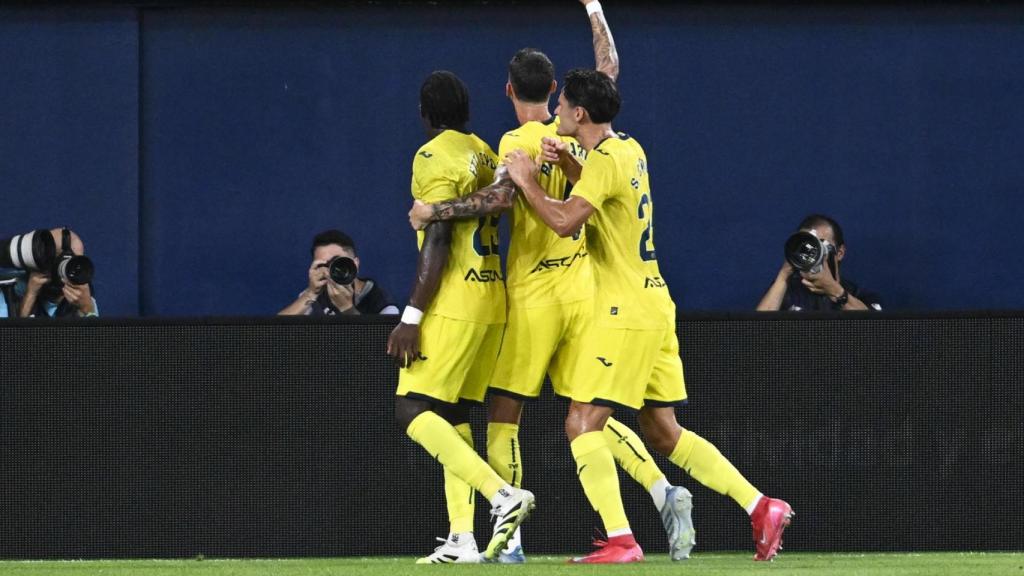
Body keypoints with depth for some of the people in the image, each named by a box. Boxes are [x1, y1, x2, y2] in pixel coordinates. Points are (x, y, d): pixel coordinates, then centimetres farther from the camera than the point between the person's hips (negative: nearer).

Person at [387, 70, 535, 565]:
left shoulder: (434, 157, -10)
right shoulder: (486, 155, 14)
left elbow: (438, 241, -16)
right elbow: (495, 227, 16)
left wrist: (411, 317, -17)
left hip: (453, 304, -8)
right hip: (493, 302, 8)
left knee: (413, 412, -9)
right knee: (453, 416, 11)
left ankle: (503, 494, -22)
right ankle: (462, 538, 4)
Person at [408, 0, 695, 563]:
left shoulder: (517, 142, -11)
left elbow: (501, 197, -29)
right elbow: (608, 68, 22)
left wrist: (433, 211, -23)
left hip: (533, 294, -6)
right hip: (582, 289, 6)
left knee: (503, 415, 2)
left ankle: (510, 537, -4)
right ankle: (665, 492, -10)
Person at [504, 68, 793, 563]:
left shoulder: (605, 160, -16)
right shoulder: (629, 149, 12)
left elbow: (565, 221, -26)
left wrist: (527, 183, -11)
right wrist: (568, 165, 15)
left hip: (626, 314, -9)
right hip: (654, 305, 9)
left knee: (582, 425, -9)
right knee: (662, 430, 13)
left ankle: (620, 541, -16)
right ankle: (761, 508, 9)